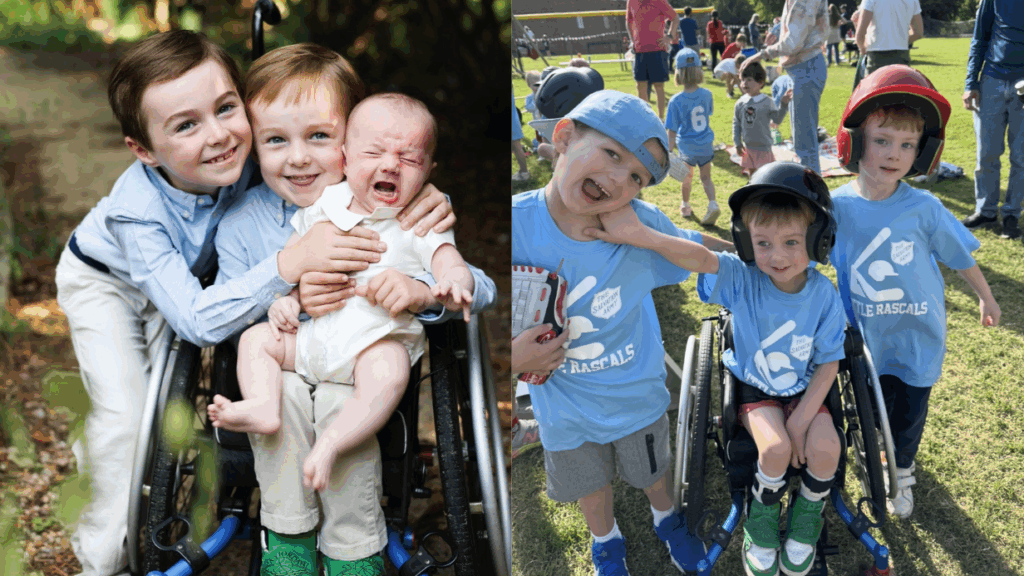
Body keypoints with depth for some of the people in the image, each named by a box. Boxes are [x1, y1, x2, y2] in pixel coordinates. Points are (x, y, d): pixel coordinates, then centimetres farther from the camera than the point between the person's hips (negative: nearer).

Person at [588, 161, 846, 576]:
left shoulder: (823, 294, -14)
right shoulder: (742, 279, -18)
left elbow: (828, 363, -6)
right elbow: (699, 257, -36)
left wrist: (802, 418, -15)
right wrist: (638, 233, -52)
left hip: (805, 390, 2)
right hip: (753, 389, -1)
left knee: (824, 447, -23)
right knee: (776, 447, -26)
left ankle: (807, 516, 11)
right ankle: (761, 520, 6)